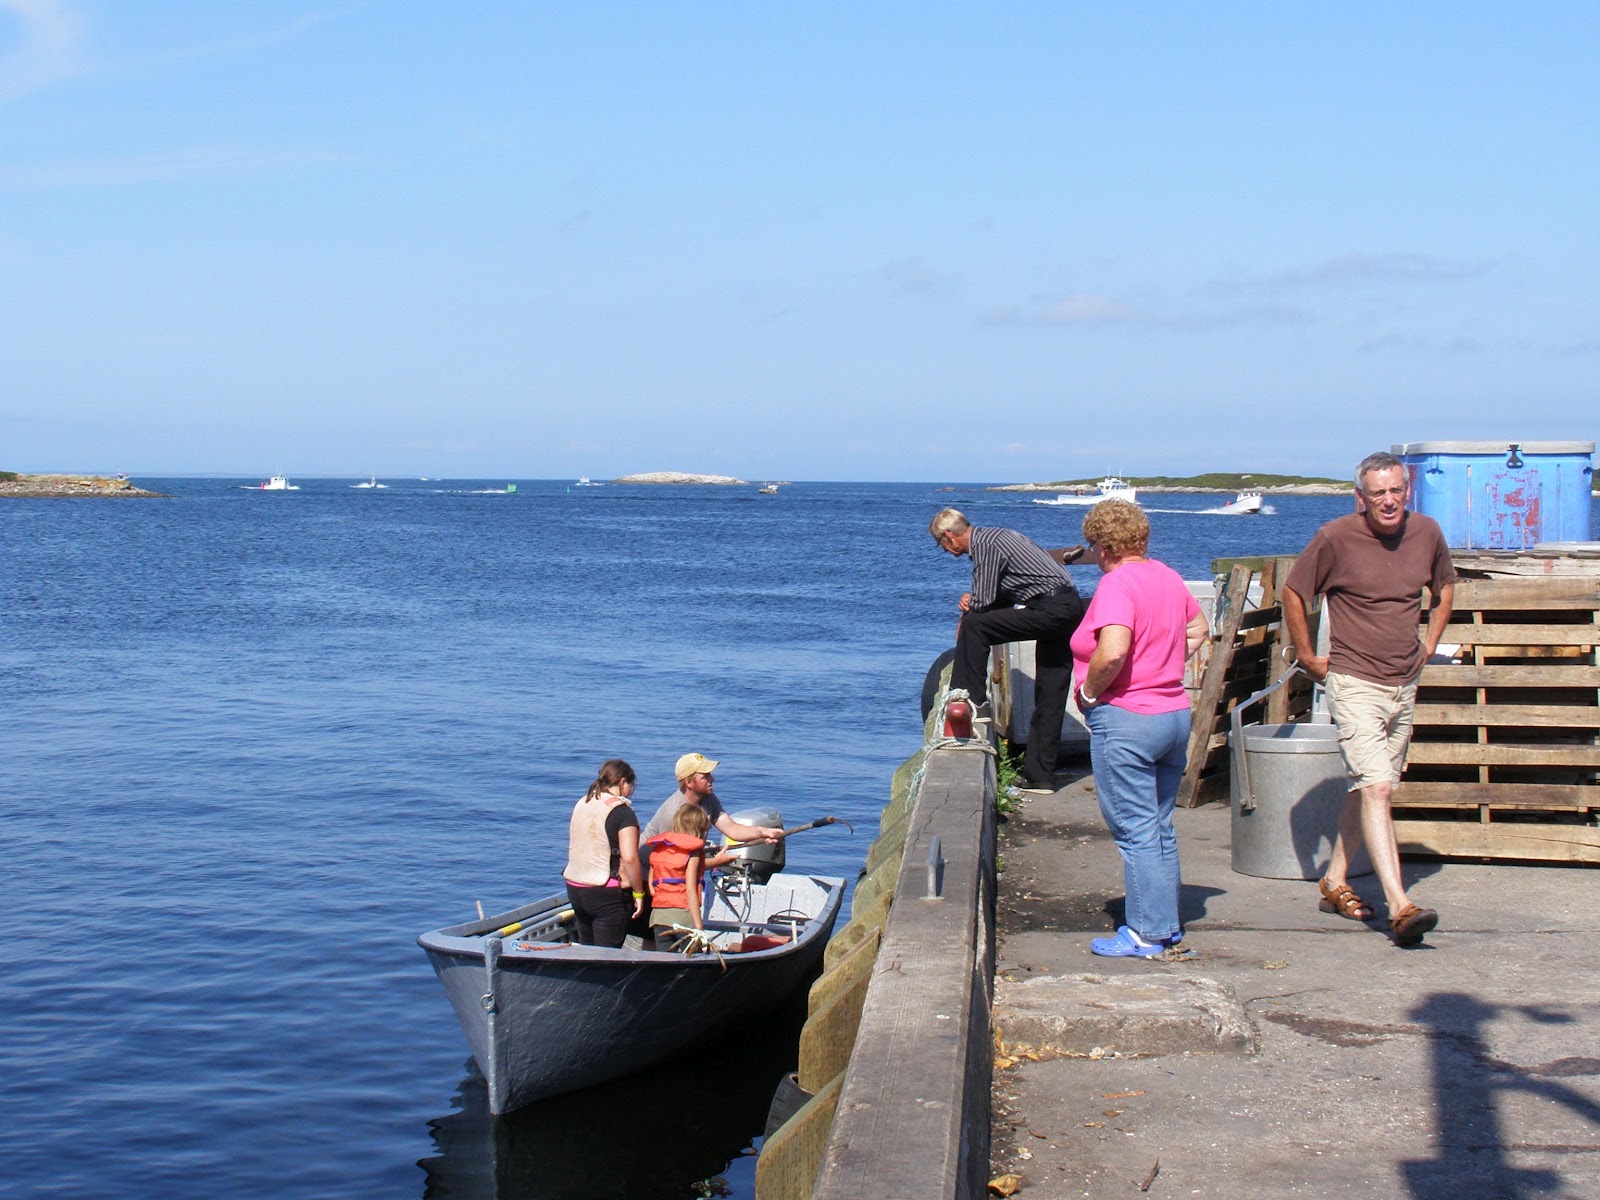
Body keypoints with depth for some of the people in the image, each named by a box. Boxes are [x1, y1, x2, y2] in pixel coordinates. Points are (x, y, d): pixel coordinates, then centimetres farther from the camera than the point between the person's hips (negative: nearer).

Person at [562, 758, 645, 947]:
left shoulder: (581, 804, 10)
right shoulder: (622, 811, -13)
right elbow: (629, 857, -21)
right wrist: (638, 893, -11)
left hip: (574, 888, 7)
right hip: (608, 895, -7)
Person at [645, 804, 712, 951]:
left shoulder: (657, 848, 14)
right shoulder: (693, 850, -3)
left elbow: (650, 887, 10)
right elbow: (690, 890, -10)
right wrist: (699, 926, -10)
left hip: (658, 915, 6)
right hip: (683, 913, -6)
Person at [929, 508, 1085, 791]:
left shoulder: (984, 544, -9)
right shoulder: (992, 535, 21)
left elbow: (982, 602, -11)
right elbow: (997, 593, 26)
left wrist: (965, 622, 9)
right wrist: (972, 599, 7)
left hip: (1048, 610, -10)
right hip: (1070, 608, 10)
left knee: (974, 626, -13)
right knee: (1050, 697, 9)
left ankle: (970, 700, -7)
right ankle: (1040, 776, 12)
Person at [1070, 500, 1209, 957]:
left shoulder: (1117, 584, -17)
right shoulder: (1169, 577, 9)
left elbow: (1112, 651, -31)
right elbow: (1197, 630, 25)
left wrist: (1089, 692, -15)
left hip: (1125, 719, -9)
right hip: (1175, 713, 9)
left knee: (1134, 830, -2)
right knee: (1160, 826, 16)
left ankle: (1146, 934, 2)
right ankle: (1167, 924, 23)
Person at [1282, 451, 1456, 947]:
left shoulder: (1427, 533, 1)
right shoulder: (1336, 538, -13)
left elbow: (1444, 588, 21)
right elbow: (1293, 593, -1)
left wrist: (1429, 646, 14)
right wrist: (1307, 657, 1)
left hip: (1404, 686, 6)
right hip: (1354, 684, -6)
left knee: (1368, 787, 15)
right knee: (1376, 787, -16)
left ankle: (1335, 881, 29)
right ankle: (1400, 906, -22)